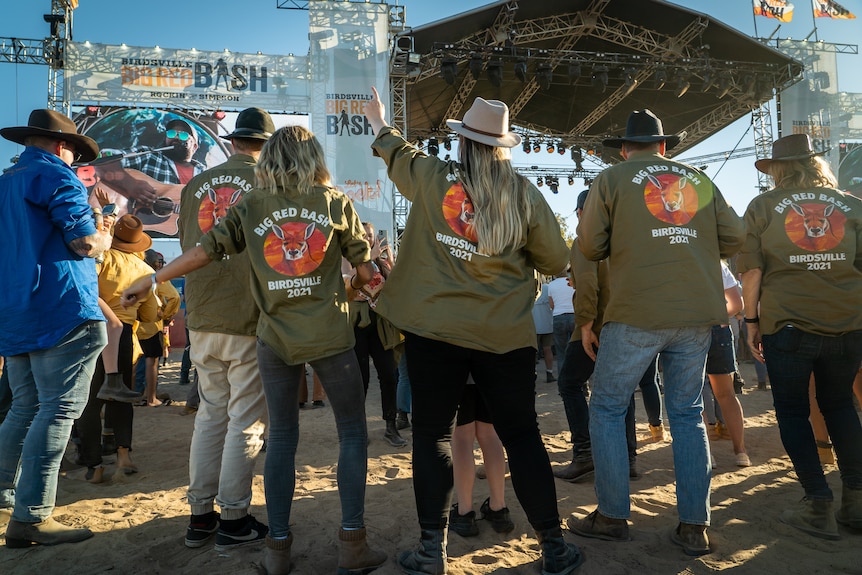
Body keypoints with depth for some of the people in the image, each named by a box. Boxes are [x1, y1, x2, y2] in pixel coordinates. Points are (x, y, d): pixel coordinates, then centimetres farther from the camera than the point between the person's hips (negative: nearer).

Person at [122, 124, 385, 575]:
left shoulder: (251, 206, 4)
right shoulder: (335, 203, 2)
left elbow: (204, 250, 1)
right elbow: (365, 271, 4)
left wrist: (151, 280, 13)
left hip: (275, 337, 2)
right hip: (330, 334, -2)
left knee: (281, 438, 13)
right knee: (353, 433, 10)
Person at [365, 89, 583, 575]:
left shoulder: (432, 178, -1)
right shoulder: (525, 194, -3)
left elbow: (398, 153, 20)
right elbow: (556, 262, 3)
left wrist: (379, 123, 41)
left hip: (435, 330, 0)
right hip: (506, 334, 1)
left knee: (433, 435, 11)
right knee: (522, 436, 11)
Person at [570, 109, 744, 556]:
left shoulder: (612, 178, 4)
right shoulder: (698, 179, 14)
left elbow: (589, 246, -1)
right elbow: (733, 239, 10)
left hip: (637, 313, -4)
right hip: (697, 315, 4)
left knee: (607, 409, 8)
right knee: (687, 414, 13)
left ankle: (612, 516, 13)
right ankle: (694, 527, 16)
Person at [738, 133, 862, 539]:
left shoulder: (763, 206, 1)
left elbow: (752, 270, -4)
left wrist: (752, 321, 3)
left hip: (788, 326, -3)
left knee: (792, 411, 9)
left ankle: (819, 506, 7)